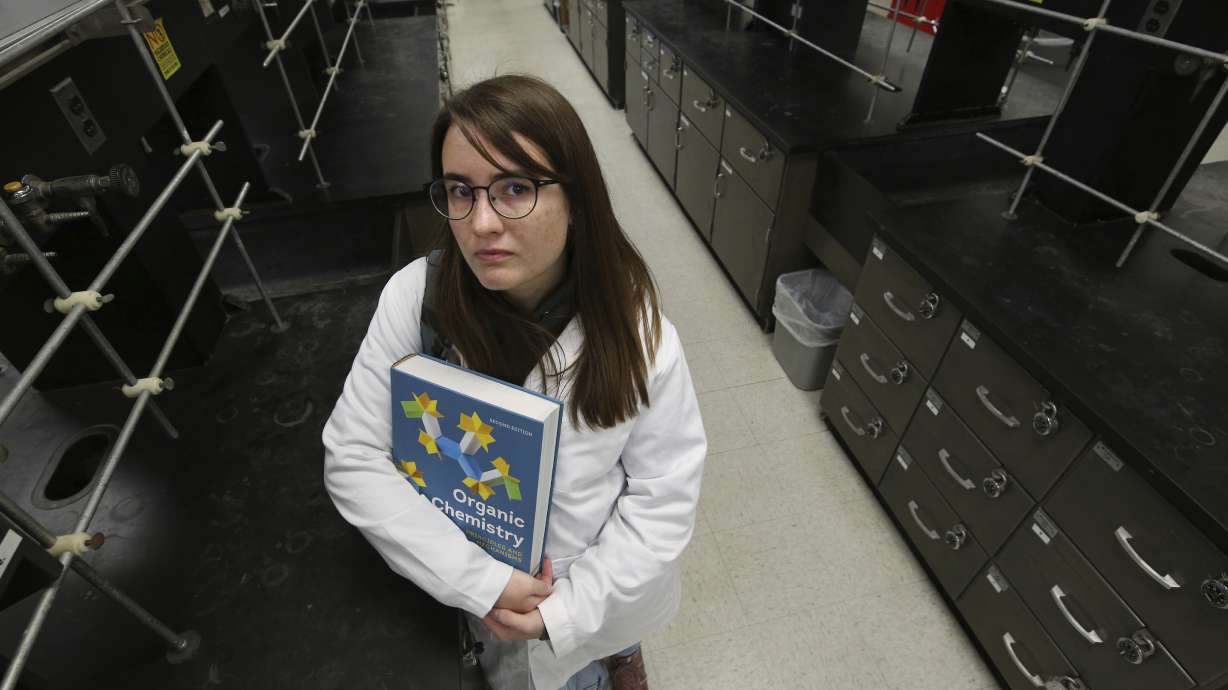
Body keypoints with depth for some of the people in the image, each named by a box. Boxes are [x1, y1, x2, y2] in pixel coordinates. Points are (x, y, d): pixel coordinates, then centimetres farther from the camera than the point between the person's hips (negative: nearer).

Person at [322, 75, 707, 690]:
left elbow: (665, 490, -18)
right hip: (492, 593, 1)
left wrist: (572, 604, -20)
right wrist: (479, 581, -25)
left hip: (607, 585, 0)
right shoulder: (418, 297, -26)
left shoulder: (634, 327, -28)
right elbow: (352, 457, -20)